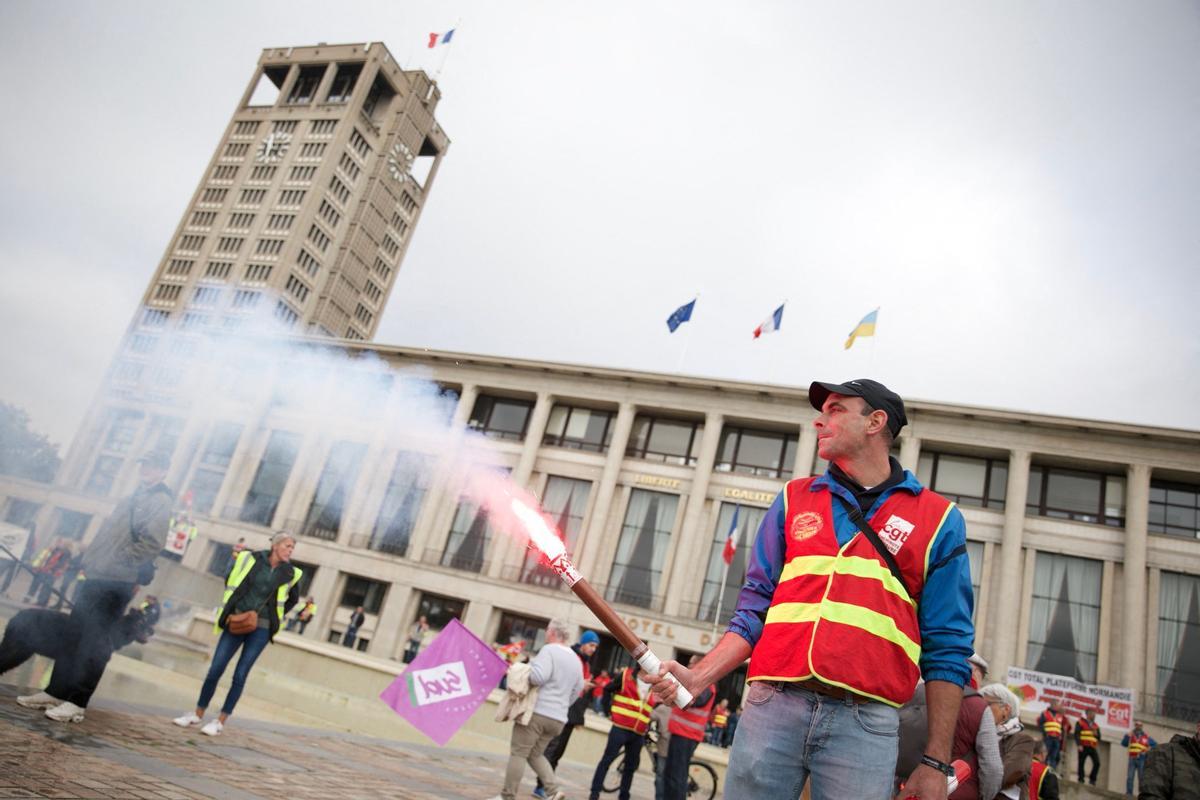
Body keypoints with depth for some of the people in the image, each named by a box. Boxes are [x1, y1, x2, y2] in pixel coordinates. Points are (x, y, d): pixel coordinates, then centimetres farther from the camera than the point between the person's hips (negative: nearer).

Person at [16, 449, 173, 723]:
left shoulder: (161, 501, -9)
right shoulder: (133, 498, 19)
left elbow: (152, 542, -20)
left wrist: (118, 561, -15)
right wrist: (91, 561, 12)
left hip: (116, 583, -9)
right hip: (96, 578, 9)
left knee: (94, 642, -5)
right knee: (73, 635, 13)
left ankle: (76, 703, 1)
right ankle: (55, 692, 23)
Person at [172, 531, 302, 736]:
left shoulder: (290, 573, -1)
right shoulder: (251, 559, -3)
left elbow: (293, 599, 15)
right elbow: (231, 582, 10)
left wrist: (277, 617, 7)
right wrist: (229, 608, 4)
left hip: (261, 629, -1)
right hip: (237, 623, 1)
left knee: (240, 675, -1)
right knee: (215, 670, 4)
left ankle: (220, 722, 10)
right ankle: (197, 714, 22)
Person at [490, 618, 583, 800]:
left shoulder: (549, 650, -8)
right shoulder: (576, 660, 16)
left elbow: (538, 676, -22)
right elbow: (577, 690, 19)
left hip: (537, 711, -7)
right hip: (558, 718, 8)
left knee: (518, 753, 0)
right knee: (535, 754, 18)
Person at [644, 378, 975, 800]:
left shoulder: (938, 519, 7)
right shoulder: (793, 499, 13)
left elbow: (946, 649, 6)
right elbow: (755, 609, 12)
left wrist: (936, 762, 2)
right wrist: (698, 678, -1)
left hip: (864, 725, -1)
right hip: (772, 706, 2)